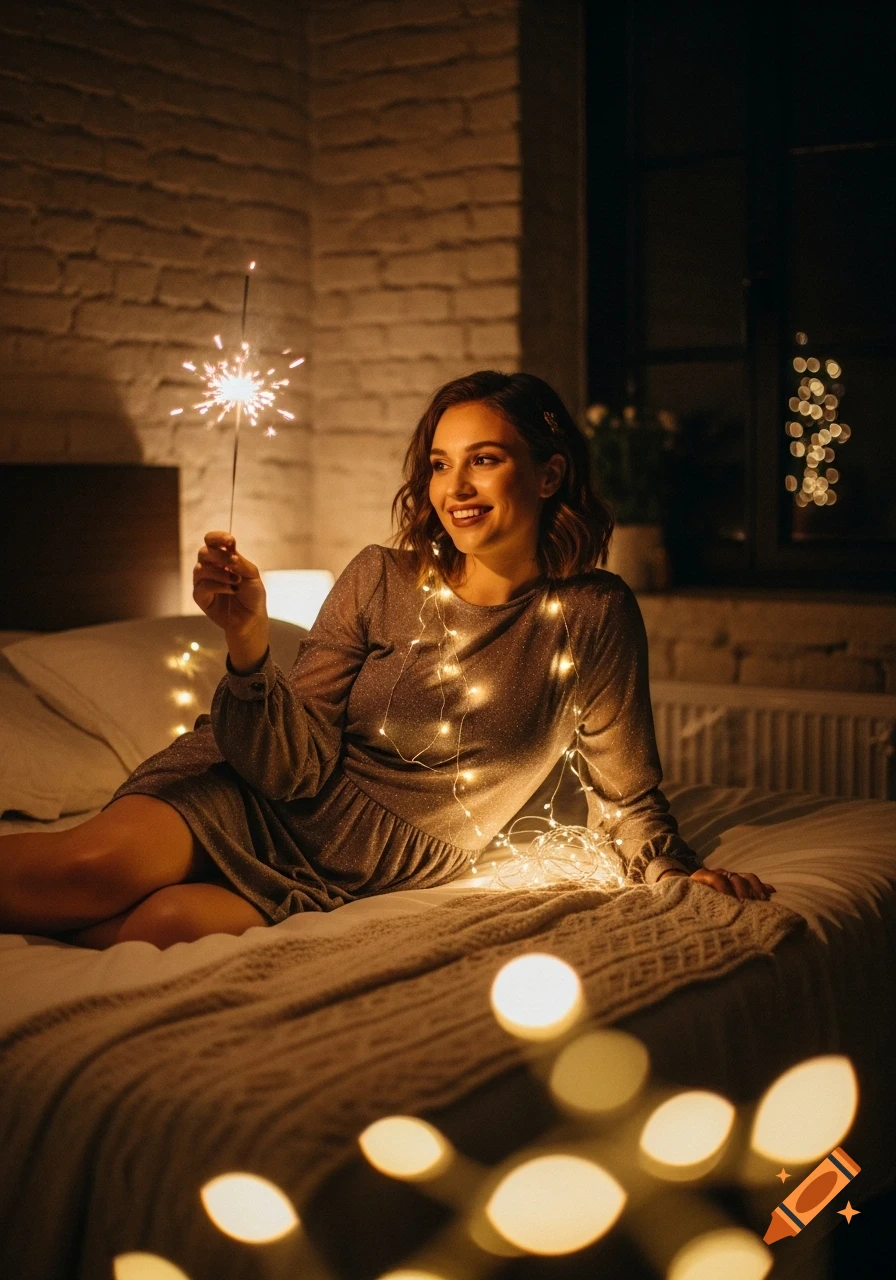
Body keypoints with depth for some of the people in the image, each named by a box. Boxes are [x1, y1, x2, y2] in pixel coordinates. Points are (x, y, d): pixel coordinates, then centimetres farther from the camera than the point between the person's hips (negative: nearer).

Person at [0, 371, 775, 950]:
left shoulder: (595, 616, -5)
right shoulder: (379, 582, -4)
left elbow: (626, 795, 8)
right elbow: (297, 767, -10)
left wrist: (677, 873, -9)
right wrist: (248, 639, -24)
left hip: (367, 884, 0)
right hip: (255, 806, 1)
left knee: (170, 921, -29)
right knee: (95, 867, -33)